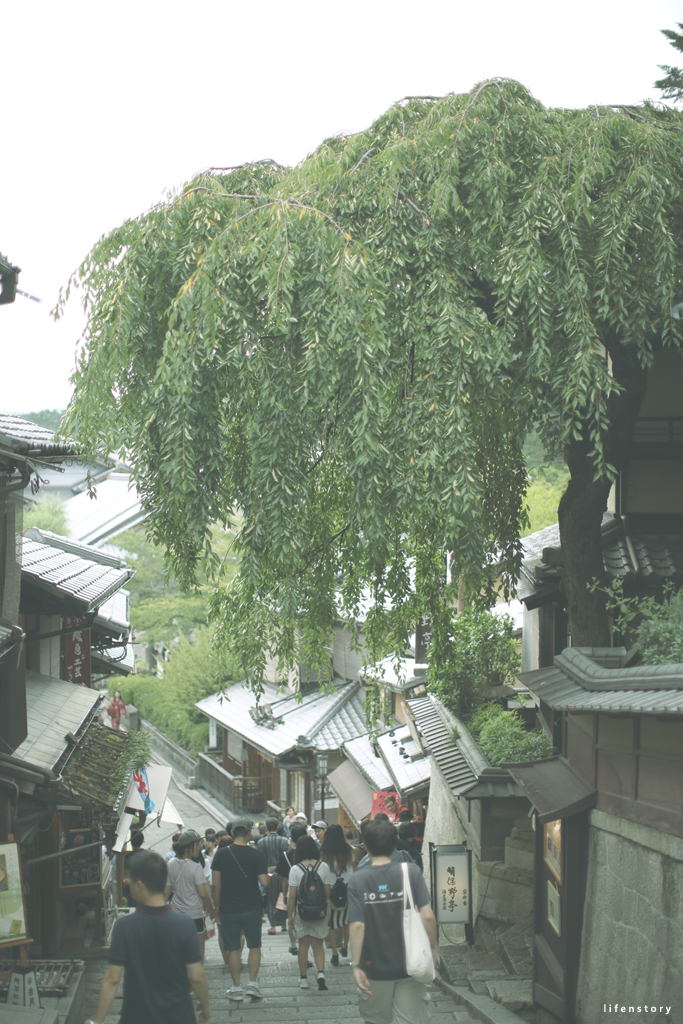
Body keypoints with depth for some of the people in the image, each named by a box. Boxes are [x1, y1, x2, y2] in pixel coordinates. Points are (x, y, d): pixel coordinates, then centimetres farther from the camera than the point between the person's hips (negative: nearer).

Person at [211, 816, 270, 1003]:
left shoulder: (221, 854, -4)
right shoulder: (256, 855, -8)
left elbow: (216, 884, -3)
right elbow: (264, 882, -12)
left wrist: (217, 906, 8)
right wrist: (270, 877, 10)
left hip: (228, 908, 1)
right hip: (251, 908, -1)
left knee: (232, 948, 7)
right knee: (254, 946, 13)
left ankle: (236, 989, 9)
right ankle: (252, 984, 4)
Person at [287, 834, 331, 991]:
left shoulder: (296, 869, -10)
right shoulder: (323, 867, -5)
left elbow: (292, 896, -9)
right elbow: (327, 892, 0)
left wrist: (290, 915, 0)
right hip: (320, 912, 2)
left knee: (303, 944, 12)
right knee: (318, 945, 11)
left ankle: (303, 979, 19)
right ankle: (321, 973, -10)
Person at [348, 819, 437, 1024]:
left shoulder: (358, 880, -7)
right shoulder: (411, 872, -7)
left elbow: (357, 925, -15)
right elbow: (427, 915, -13)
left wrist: (355, 965, -13)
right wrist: (434, 947, 1)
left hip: (375, 967, 0)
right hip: (409, 966, 0)